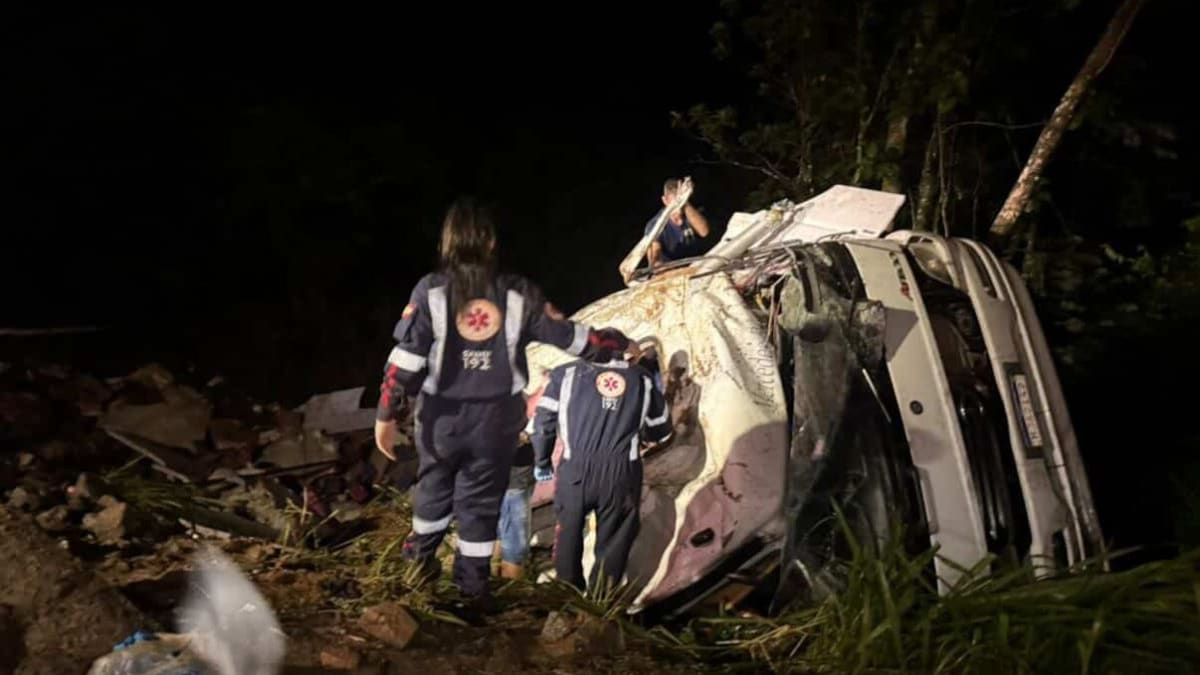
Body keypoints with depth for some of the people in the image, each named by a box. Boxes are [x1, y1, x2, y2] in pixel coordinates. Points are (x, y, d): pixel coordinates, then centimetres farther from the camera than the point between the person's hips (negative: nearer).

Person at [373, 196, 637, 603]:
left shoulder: (431, 292, -12)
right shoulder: (518, 294, -9)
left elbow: (405, 359, -14)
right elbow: (567, 335, -4)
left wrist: (386, 414, -6)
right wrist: (620, 344, 10)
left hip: (442, 417, 1)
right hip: (496, 420, 0)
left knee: (434, 487, 25)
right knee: (482, 500, 14)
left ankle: (421, 557, 45)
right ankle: (472, 584, 25)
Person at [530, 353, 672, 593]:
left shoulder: (568, 373, 8)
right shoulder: (642, 379, 12)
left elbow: (543, 420, 8)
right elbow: (660, 431, 19)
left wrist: (541, 462, 21)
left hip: (575, 470, 0)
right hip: (622, 473, 0)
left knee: (568, 533, 19)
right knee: (613, 541, 13)